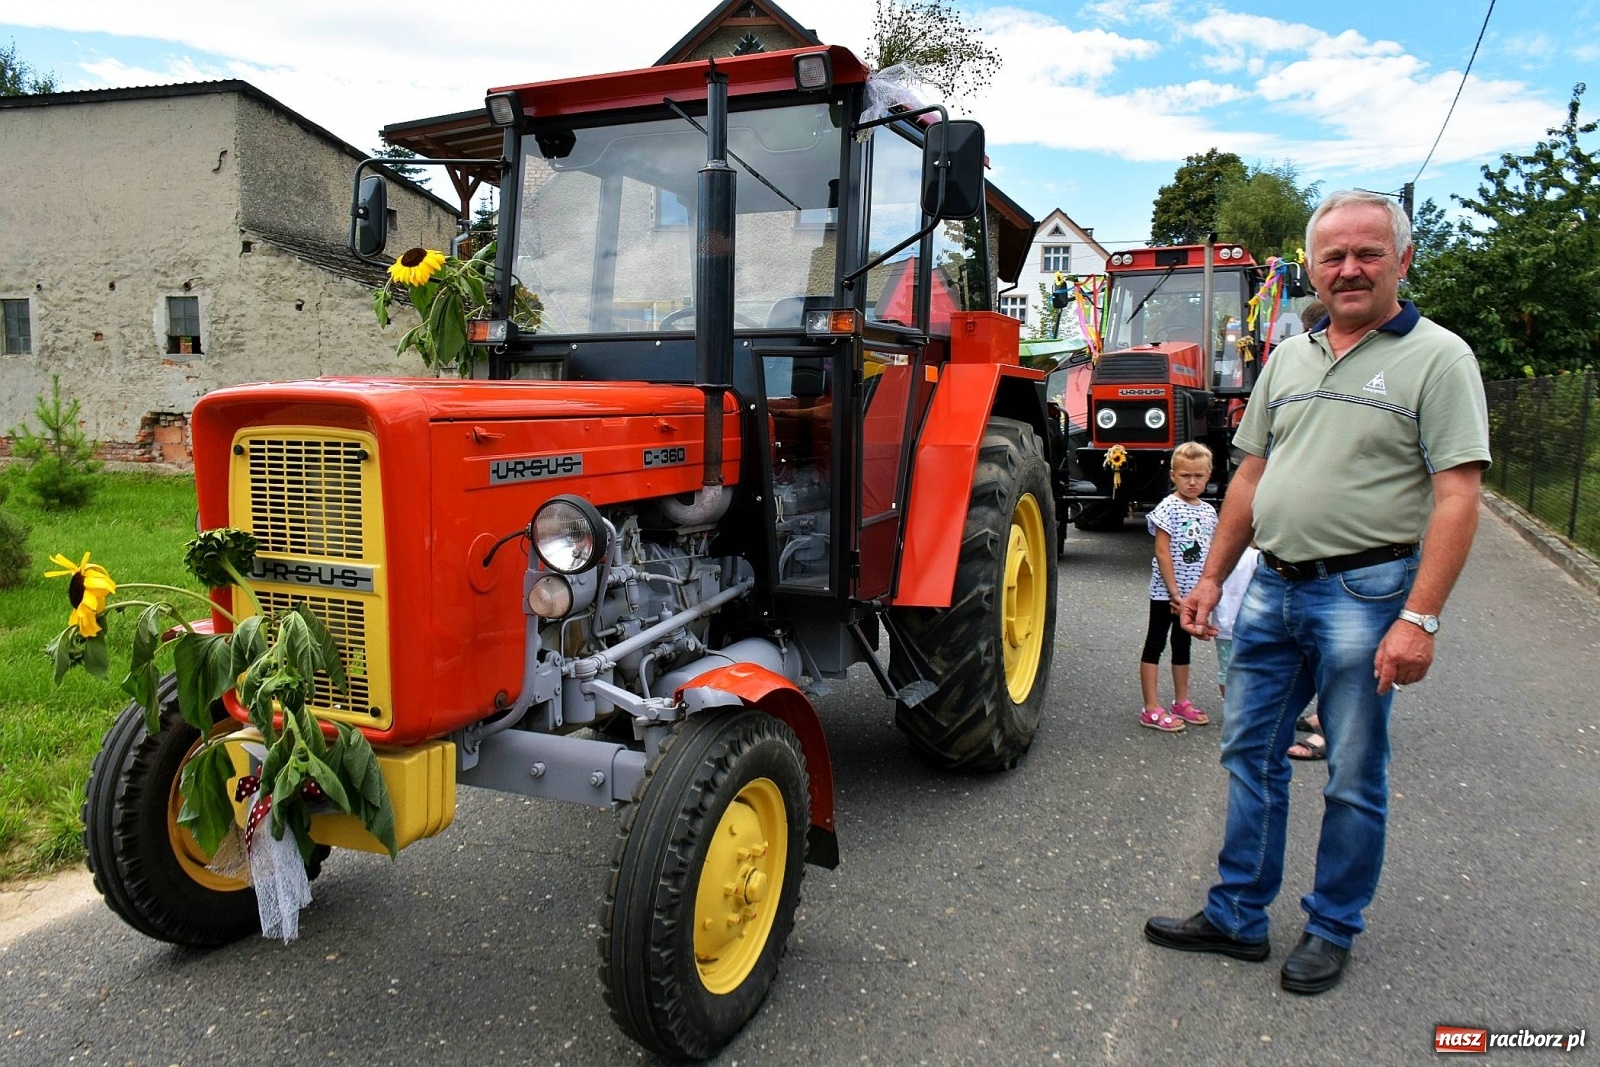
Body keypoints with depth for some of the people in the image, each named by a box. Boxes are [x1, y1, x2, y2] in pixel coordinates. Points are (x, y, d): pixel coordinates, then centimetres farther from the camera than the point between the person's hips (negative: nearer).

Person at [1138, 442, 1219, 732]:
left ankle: (1182, 703, 29)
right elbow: (1162, 552, -16)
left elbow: (1210, 552, 13)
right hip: (1166, 592, -7)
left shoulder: (1208, 511, 7)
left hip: (1194, 592, 7)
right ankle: (1152, 710, 2)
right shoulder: (1168, 509, -13)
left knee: (1182, 645, 17)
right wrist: (1174, 593, -18)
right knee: (1155, 645, 0)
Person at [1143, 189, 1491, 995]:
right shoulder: (1289, 358, 12)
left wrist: (1420, 618, -20)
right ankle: (1237, 916, 25)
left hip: (1363, 592, -6)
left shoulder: (1436, 357, -6)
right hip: (1274, 586, 6)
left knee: (1354, 778, 7)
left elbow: (1456, 498, -13)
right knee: (1250, 753, 12)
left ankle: (1331, 930, 25)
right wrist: (1211, 577, 11)